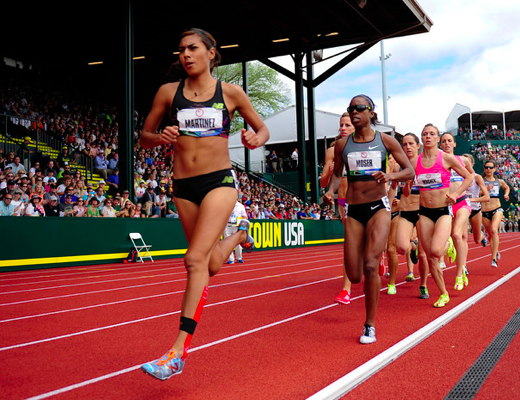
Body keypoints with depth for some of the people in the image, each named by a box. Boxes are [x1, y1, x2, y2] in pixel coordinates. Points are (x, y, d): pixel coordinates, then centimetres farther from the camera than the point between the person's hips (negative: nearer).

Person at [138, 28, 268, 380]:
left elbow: (263, 128, 11)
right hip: (184, 186, 4)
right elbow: (144, 137, 11)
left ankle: (179, 351, -13)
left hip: (219, 181, -3)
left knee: (195, 259, -18)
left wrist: (256, 139, -13)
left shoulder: (230, 93, 1)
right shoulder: (168, 92, 5)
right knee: (213, 265, 13)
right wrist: (161, 137, -13)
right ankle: (240, 234, 49)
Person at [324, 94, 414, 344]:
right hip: (353, 211, 2)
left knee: (370, 267, -17)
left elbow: (410, 171, 3)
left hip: (378, 207, -2)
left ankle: (370, 325, 0)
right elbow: (337, 173, 18)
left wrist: (391, 176, -19)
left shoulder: (385, 141, 1)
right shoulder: (342, 144, 6)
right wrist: (331, 191, -3)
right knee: (354, 276, -2)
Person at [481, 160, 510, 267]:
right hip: (485, 211, 1)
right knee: (490, 235, 11)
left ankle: (494, 259, -23)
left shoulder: (499, 181, 9)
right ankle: (496, 251, 40)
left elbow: (506, 187, 31)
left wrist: (506, 194, 13)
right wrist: (486, 190, -20)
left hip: (497, 210, 0)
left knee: (494, 230, -24)